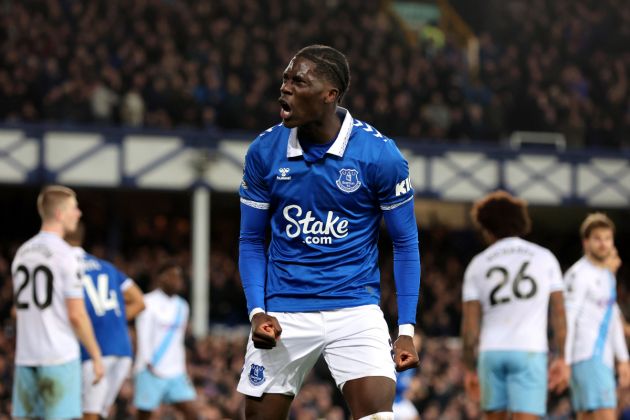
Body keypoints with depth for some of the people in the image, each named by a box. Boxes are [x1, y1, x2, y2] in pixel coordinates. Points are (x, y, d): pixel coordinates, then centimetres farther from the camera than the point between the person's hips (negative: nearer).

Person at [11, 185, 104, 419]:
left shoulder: (22, 253, 12)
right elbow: (76, 315, -12)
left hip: (26, 356, 7)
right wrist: (96, 356, -4)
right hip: (60, 356, -7)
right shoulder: (64, 254, -10)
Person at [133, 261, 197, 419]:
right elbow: (143, 336, -10)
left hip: (175, 372, 6)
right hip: (151, 371, -6)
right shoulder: (149, 302, -6)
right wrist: (148, 364, -17)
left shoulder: (182, 306, 16)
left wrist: (181, 368, 17)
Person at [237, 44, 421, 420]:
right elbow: (252, 240, 8)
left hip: (355, 308, -2)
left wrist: (406, 328, -6)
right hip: (283, 314, 2)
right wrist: (257, 312, -6)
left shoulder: (380, 154, -9)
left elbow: (405, 243, 0)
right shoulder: (264, 152, -2)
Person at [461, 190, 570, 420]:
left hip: (491, 352, 2)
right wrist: (562, 359, 5)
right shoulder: (544, 257, 7)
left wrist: (470, 368, 10)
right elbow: (559, 312, 2)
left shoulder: (477, 265, 7)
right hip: (529, 351, -2)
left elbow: (470, 325, 4)